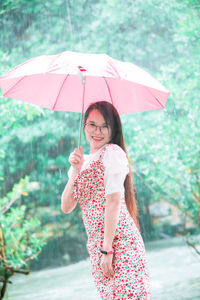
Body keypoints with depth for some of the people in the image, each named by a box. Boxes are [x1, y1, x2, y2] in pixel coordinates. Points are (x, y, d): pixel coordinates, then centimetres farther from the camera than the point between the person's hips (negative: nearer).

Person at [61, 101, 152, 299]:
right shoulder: (84, 161, 19)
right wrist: (75, 171, -1)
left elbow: (114, 201, -12)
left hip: (118, 240, -7)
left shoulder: (112, 152, -4)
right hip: (96, 245, 8)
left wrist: (107, 249, -17)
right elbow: (66, 207, 12)